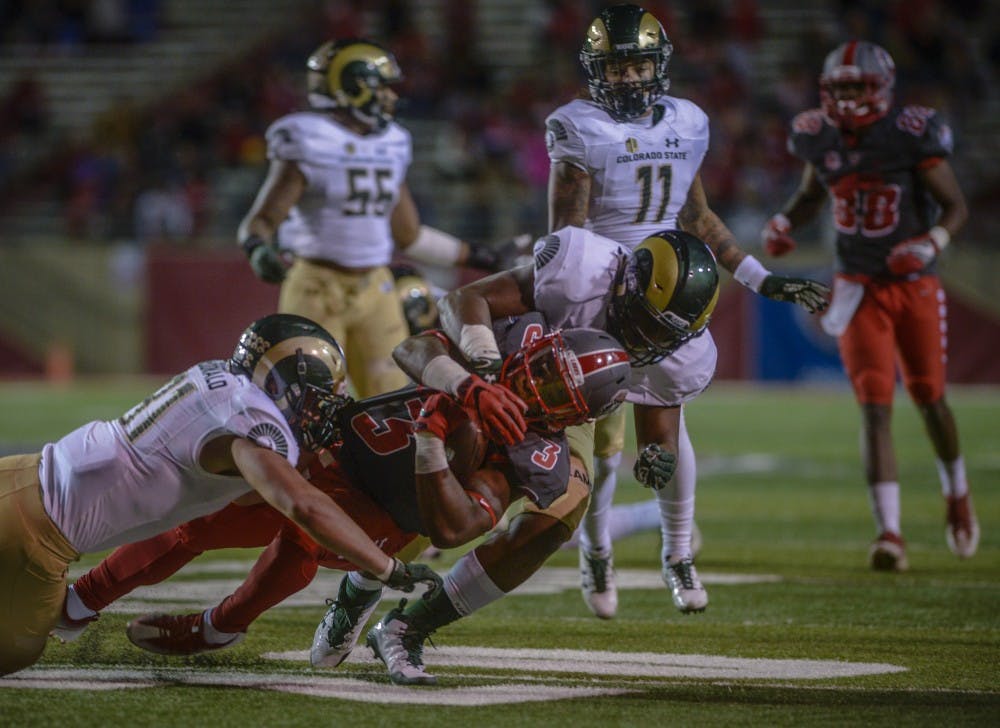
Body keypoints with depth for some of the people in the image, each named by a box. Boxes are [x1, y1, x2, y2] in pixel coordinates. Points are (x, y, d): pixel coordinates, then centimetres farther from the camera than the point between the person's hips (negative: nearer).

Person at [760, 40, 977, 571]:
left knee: (929, 401, 10)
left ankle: (957, 496, 39)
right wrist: (785, 222, -1)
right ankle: (889, 534, -10)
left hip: (915, 287, -2)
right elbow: (810, 194, 18)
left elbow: (956, 206, -8)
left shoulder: (911, 135, -15)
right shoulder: (820, 138, -3)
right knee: (875, 407, -8)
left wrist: (929, 245, -26)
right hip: (860, 289, 2)